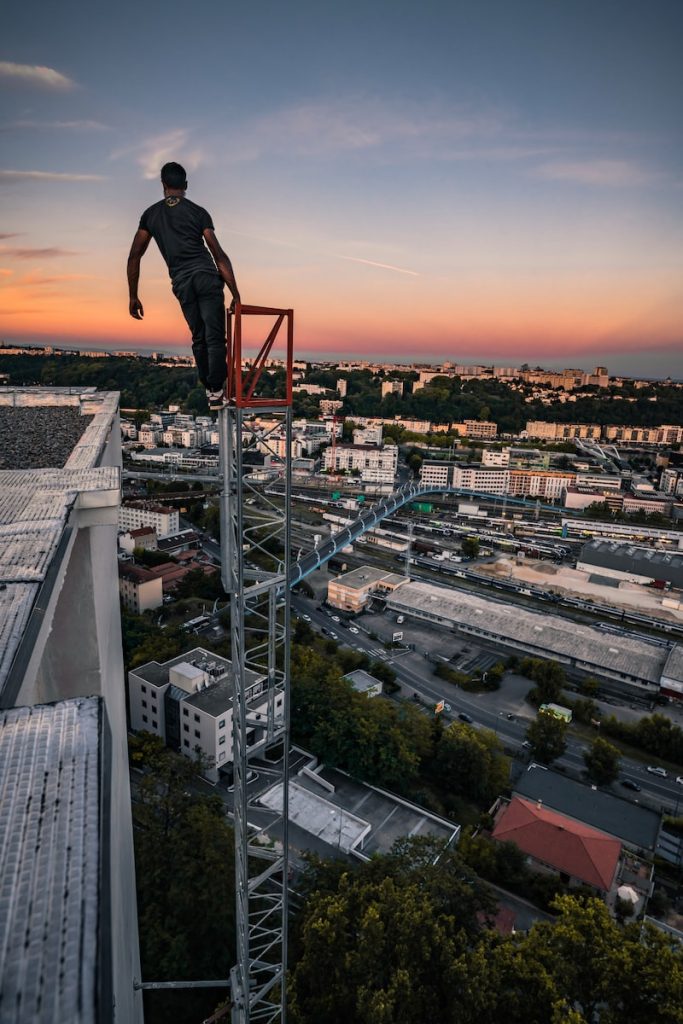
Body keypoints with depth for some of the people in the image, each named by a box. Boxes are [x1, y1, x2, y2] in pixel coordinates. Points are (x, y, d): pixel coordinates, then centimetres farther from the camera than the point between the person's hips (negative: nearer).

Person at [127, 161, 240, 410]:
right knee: (214, 337, -3)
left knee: (199, 338, 14)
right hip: (207, 277, -2)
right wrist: (236, 294, 0)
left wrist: (133, 296, 14)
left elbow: (134, 256, 10)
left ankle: (209, 387, 16)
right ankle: (216, 391, -9)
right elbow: (219, 256, 0)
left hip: (182, 283, 3)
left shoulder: (150, 214, 16)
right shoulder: (198, 212, 7)